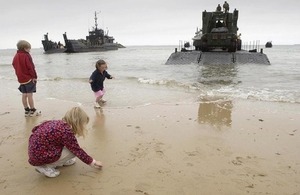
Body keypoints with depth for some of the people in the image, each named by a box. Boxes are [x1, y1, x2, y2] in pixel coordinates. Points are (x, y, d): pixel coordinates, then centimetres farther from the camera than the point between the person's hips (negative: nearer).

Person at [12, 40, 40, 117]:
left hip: (21, 79, 7)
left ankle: (27, 110, 17)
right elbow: (31, 67, -18)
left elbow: (15, 67, 15)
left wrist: (19, 76, 18)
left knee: (24, 95, 10)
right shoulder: (26, 55, -13)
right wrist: (34, 76, -13)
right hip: (29, 78, -7)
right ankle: (33, 110, 3)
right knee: (30, 94, -3)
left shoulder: (16, 56, 11)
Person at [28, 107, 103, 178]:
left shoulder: (57, 123, 3)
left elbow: (35, 129, 18)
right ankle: (45, 167, -5)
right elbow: (78, 151, -14)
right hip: (40, 157, -9)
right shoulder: (66, 132, -23)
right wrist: (92, 162, 1)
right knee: (73, 151, -9)